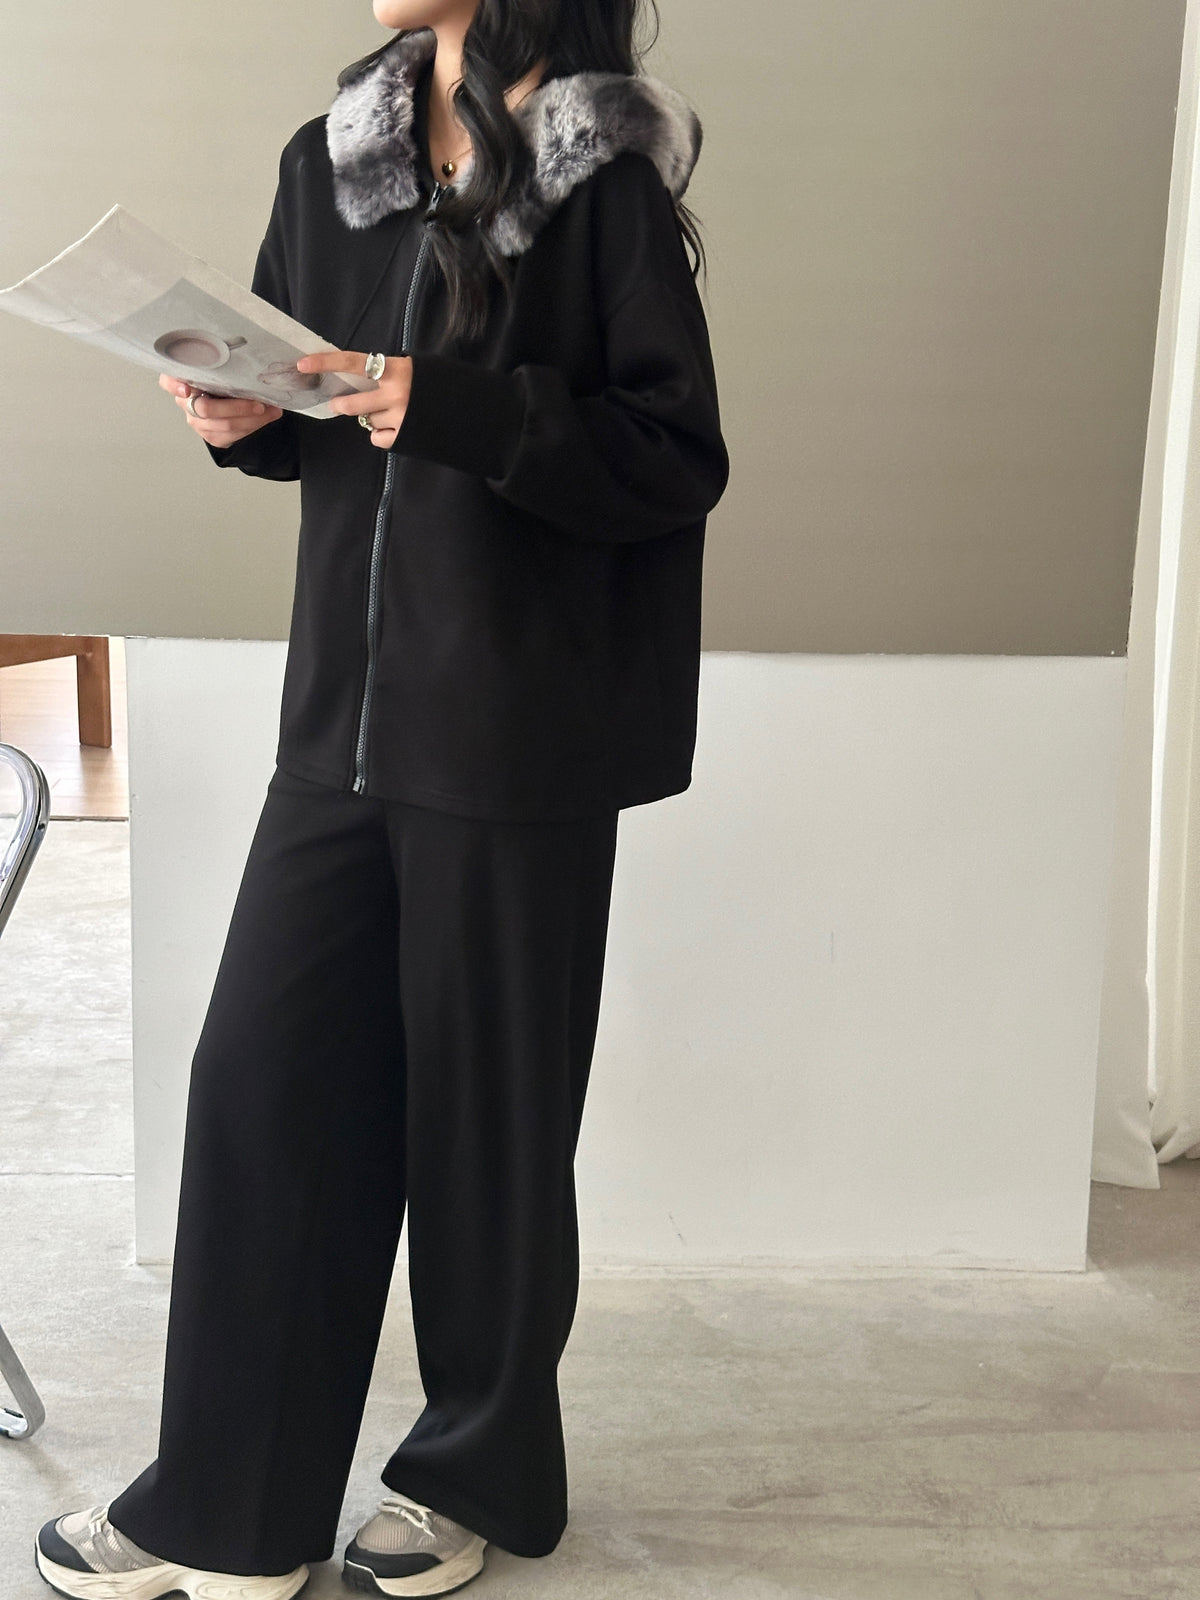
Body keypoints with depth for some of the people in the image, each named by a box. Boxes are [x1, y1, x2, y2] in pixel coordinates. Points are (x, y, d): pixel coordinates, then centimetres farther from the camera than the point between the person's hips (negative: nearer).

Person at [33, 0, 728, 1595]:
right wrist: (253, 416, -3)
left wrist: (452, 407, -21)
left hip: (515, 732, -5)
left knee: (486, 1100, 6)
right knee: (264, 1075, 5)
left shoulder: (607, 177, -7)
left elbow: (678, 457, -11)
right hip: (346, 712, 6)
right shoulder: (331, 158, 11)